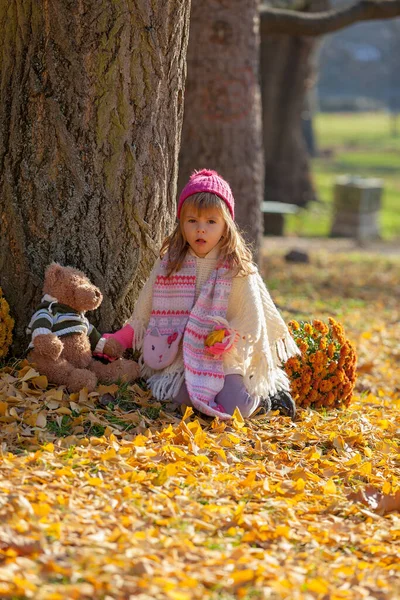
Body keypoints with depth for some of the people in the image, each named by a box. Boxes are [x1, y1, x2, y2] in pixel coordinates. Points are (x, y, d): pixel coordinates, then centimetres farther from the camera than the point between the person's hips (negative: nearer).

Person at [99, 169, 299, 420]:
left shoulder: (238, 269, -1)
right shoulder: (168, 265, 8)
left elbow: (250, 323, -2)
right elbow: (143, 315, 14)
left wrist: (228, 338, -20)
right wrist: (116, 341, 6)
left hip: (222, 360, -2)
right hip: (179, 359, 3)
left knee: (233, 407, -28)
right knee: (179, 395, -30)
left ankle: (264, 395, 6)